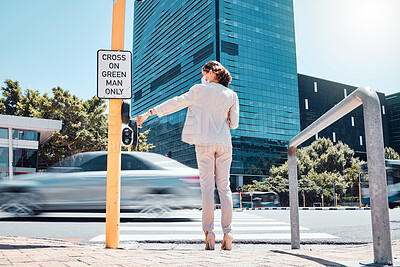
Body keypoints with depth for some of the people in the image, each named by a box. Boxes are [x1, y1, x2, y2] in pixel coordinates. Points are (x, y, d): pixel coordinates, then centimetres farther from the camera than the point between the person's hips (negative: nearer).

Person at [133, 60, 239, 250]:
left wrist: (148, 113, 3)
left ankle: (209, 232, -1)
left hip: (204, 142, -3)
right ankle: (227, 234, 2)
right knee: (224, 187, 5)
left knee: (207, 187, 0)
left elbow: (176, 103, -1)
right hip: (224, 143, 3)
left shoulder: (200, 90, -1)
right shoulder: (231, 95, 8)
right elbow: (234, 123, 8)